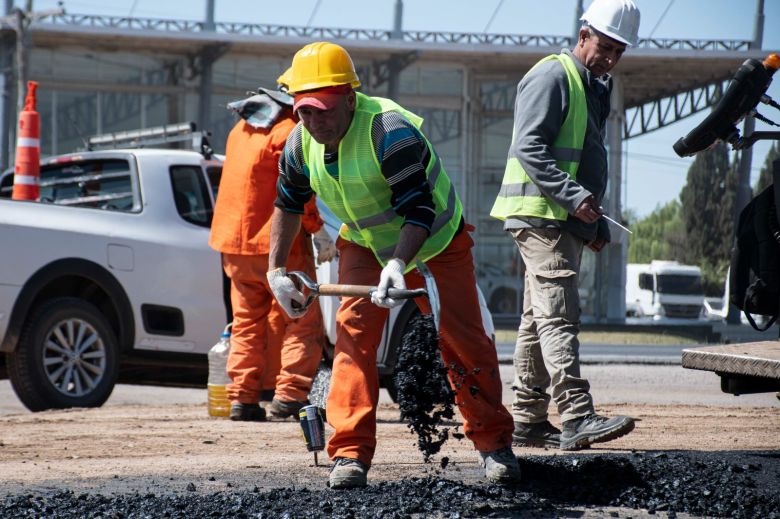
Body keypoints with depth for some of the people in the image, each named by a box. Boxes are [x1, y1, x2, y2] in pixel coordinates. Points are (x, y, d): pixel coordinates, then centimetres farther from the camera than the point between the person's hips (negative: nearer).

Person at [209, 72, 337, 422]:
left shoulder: (243, 127, 15)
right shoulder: (290, 133, -13)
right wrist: (319, 232, -6)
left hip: (235, 242, 8)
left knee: (247, 321, 13)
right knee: (303, 321, -1)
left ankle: (242, 399, 8)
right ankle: (290, 395, -12)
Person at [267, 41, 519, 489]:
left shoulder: (390, 131, -33)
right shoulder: (301, 143, -13)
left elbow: (419, 209, -36)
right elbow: (288, 203, 6)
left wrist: (398, 264, -50)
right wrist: (277, 270, 2)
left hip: (436, 243, -4)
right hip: (365, 245, 4)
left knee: (465, 341, -3)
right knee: (354, 333, -14)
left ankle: (494, 441, 14)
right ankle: (351, 453, -15)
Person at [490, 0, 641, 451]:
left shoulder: (594, 87, 21)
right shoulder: (552, 76, -10)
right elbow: (529, 148, -20)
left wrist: (597, 222, 23)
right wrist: (572, 196, -28)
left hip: (568, 221, 10)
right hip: (541, 214, -10)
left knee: (541, 319, 12)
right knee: (559, 316, -17)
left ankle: (527, 419, 16)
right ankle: (577, 419, -25)